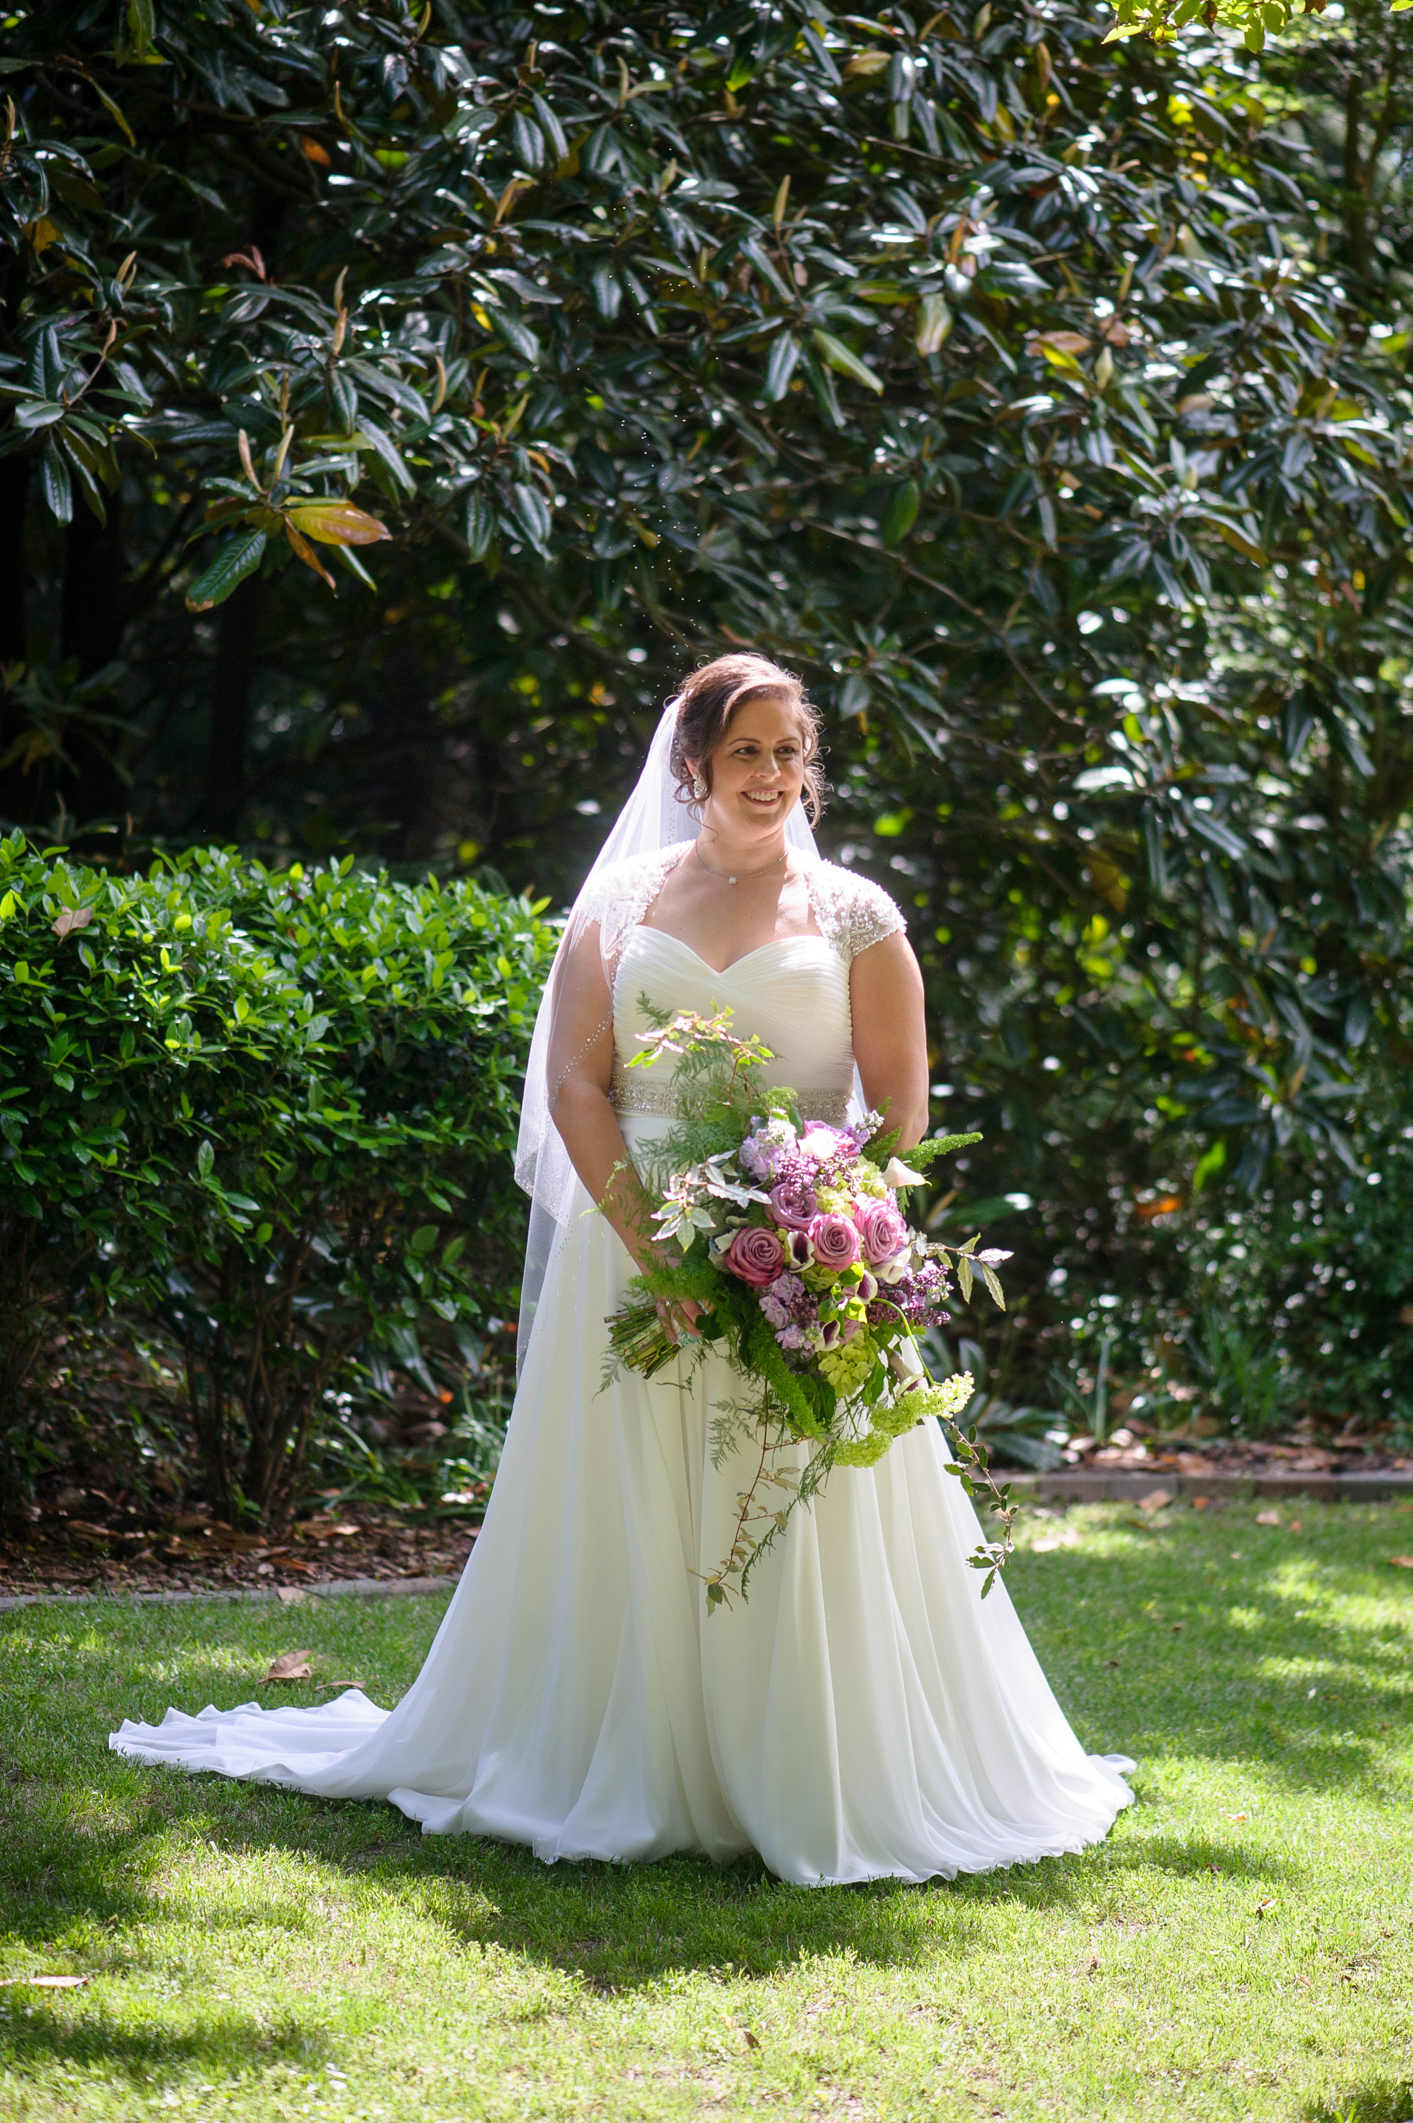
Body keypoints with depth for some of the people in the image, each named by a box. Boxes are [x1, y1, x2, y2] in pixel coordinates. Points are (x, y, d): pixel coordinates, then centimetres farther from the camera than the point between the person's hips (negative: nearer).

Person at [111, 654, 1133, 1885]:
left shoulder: (855, 916, 6)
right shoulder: (622, 902, 8)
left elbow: (900, 1111, 2)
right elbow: (576, 1088, 1)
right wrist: (653, 1248, -12)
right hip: (636, 1243, 1)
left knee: (806, 1534, -3)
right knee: (635, 1530, 2)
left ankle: (814, 1794, 6)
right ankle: (630, 1778, 12)